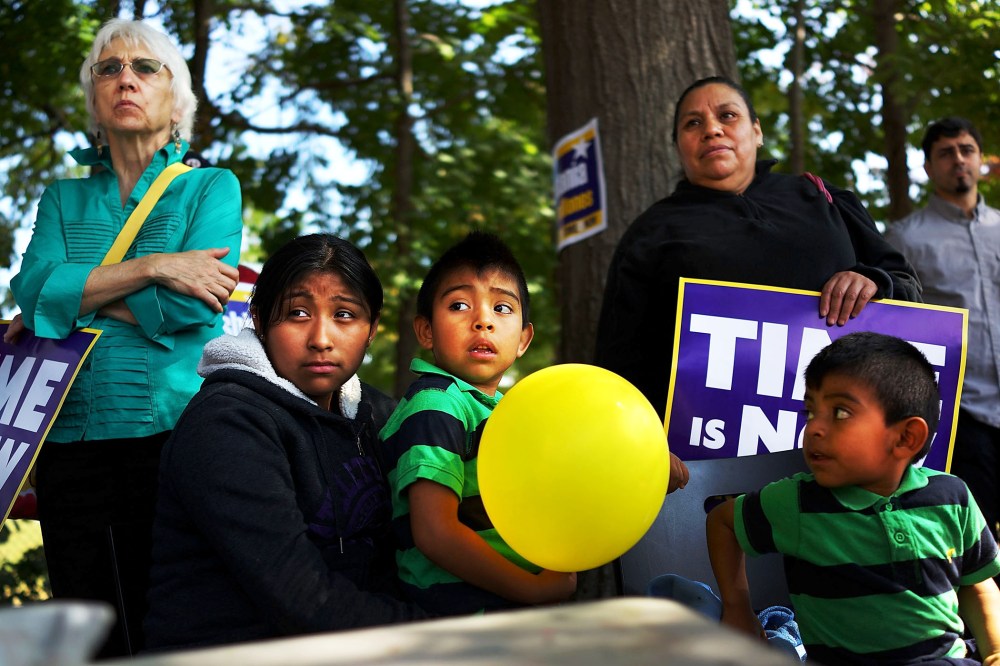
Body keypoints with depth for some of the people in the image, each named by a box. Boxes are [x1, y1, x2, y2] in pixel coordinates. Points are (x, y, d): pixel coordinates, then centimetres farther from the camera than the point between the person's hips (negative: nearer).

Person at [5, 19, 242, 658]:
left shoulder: (211, 187, 7)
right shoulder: (65, 198, 18)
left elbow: (190, 305, -9)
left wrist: (74, 296, -3)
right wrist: (153, 267, -11)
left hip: (172, 431, -3)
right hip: (72, 440, 4)